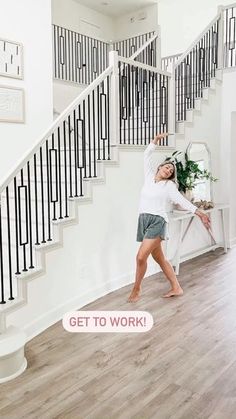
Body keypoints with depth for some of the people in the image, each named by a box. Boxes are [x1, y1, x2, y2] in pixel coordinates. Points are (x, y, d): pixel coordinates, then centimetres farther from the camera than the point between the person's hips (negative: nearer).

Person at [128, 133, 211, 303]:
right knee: (160, 258, 11)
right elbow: (147, 156, 16)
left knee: (141, 257, -15)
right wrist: (156, 140, 9)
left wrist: (200, 213, -10)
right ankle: (176, 288, 24)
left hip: (157, 221, -5)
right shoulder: (149, 176, 14)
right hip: (144, 220, 6)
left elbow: (182, 201, -2)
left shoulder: (169, 185, 3)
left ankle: (136, 289, 4)